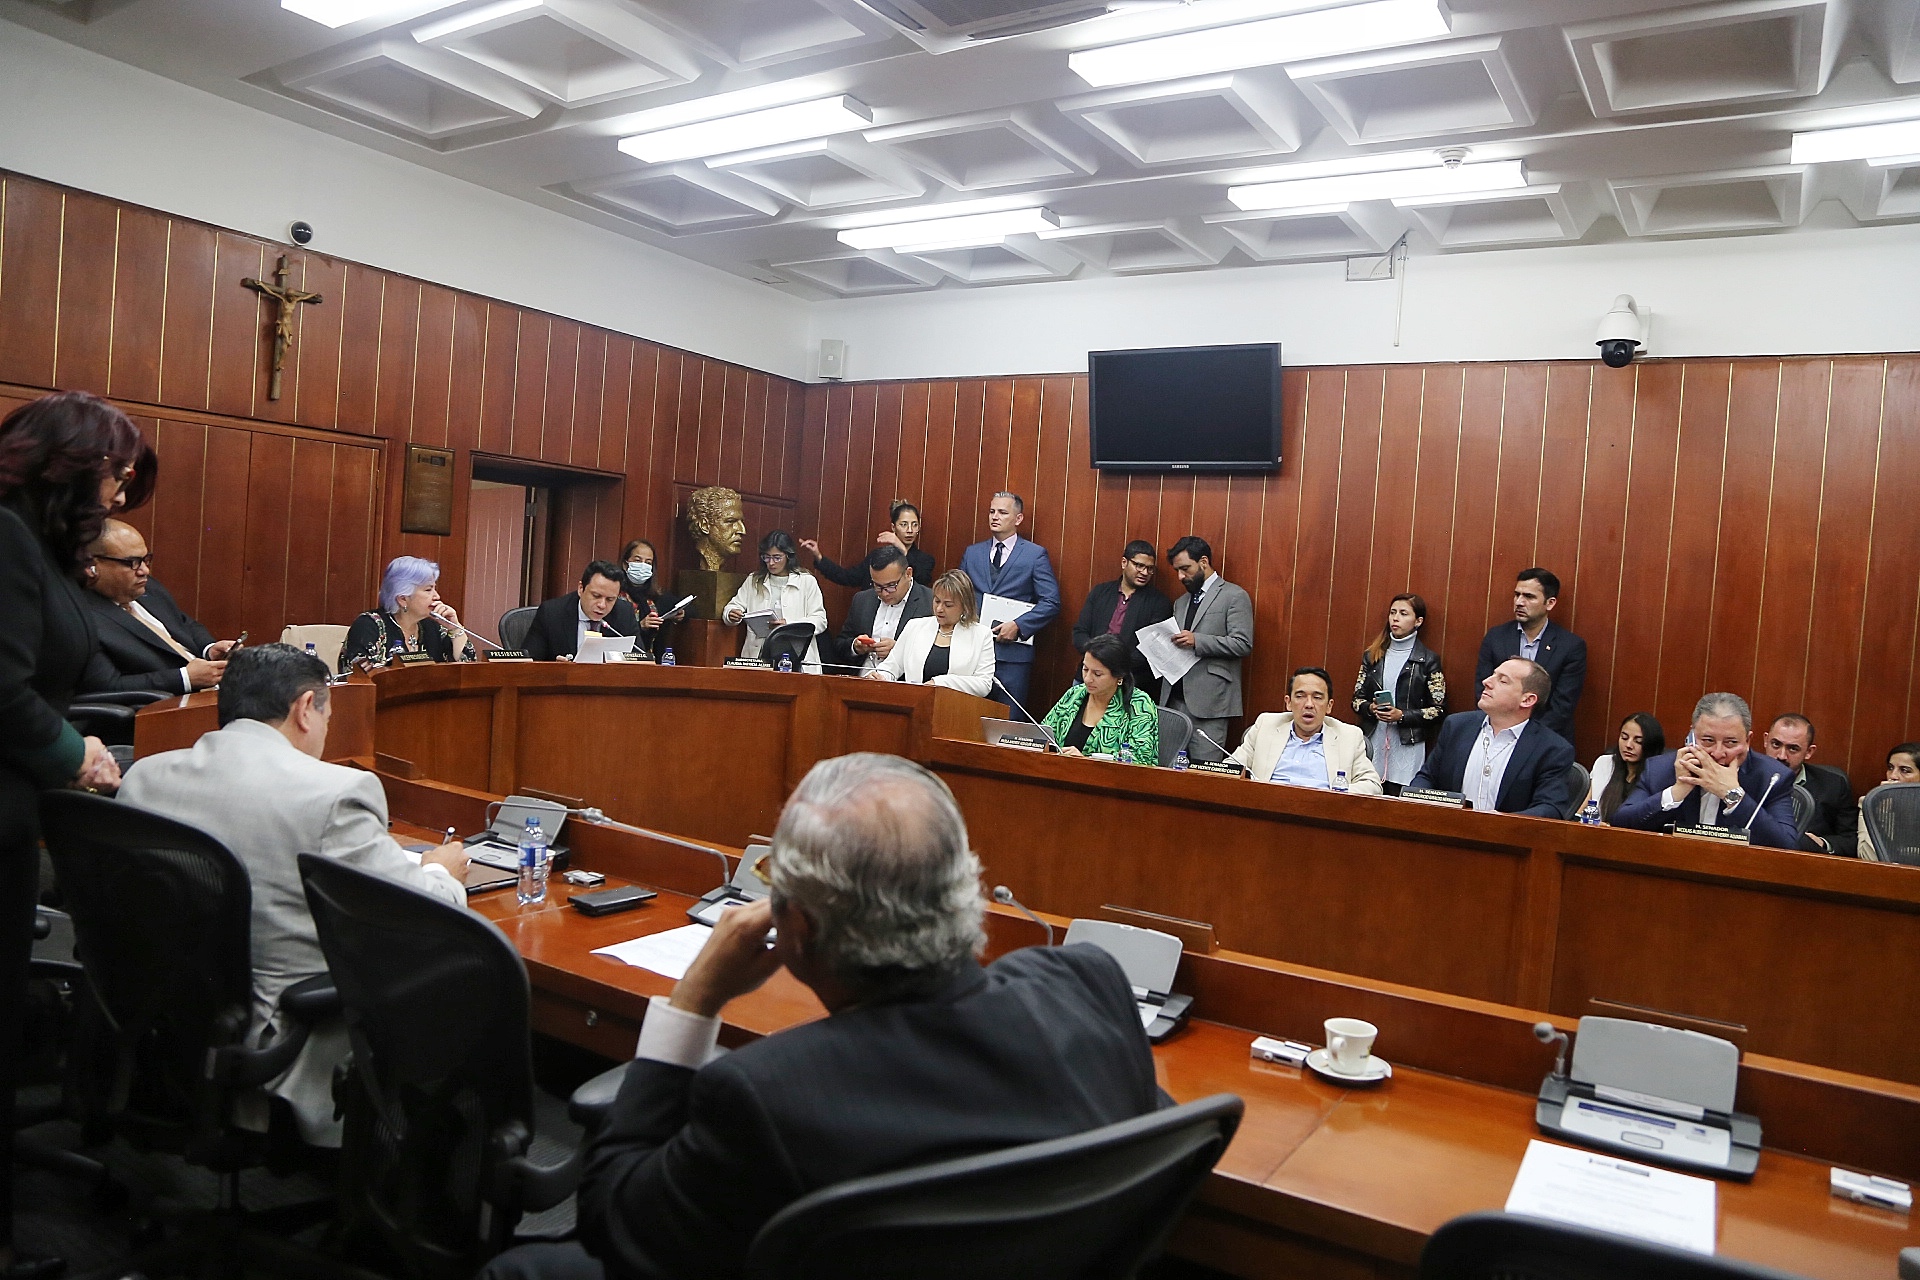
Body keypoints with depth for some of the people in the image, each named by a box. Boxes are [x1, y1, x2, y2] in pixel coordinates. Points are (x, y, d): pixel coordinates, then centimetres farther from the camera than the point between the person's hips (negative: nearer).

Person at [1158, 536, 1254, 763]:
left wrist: (1197, 640, -19)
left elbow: (1243, 644, -11)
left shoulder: (1234, 596, -1)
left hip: (1209, 702, -6)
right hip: (1175, 699, 7)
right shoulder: (1181, 602, 22)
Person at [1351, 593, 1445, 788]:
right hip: (1373, 744, 3)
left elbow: (1438, 709, 0)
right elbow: (1357, 699, 13)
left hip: (1408, 748, -3)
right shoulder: (1372, 656, 12)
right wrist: (1371, 708, -9)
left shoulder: (1428, 660, 2)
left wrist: (1401, 715, -13)